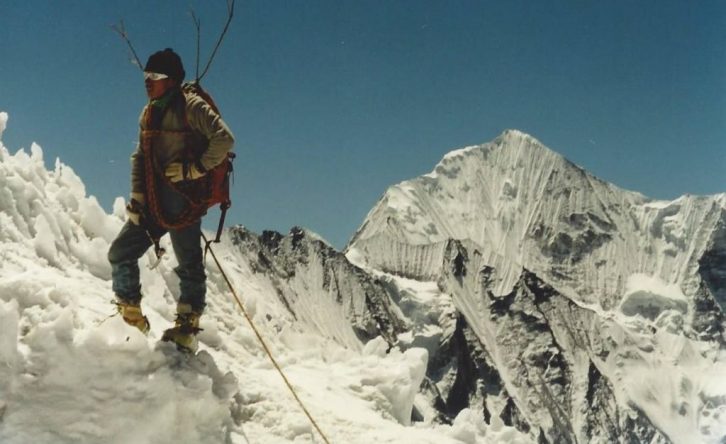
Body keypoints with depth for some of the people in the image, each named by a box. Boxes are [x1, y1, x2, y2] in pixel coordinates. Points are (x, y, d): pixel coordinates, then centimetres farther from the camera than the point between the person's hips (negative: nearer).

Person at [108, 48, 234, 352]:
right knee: (120, 253, 7)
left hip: (182, 200, -8)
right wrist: (136, 198, 7)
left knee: (189, 264, -3)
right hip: (152, 201, 8)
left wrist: (193, 169, -16)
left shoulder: (190, 107, -6)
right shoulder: (149, 114, 17)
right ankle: (130, 316, 19)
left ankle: (187, 327, 5)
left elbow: (224, 138, -17)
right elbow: (140, 158, 18)